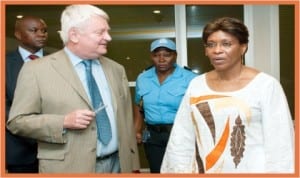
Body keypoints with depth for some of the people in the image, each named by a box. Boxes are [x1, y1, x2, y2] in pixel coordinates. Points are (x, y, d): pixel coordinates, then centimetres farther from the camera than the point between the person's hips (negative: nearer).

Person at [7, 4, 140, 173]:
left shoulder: (116, 70, 6)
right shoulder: (36, 70, -8)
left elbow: (126, 119, 7)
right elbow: (17, 121, -6)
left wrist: (133, 164, 6)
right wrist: (64, 122, -19)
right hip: (69, 167, -4)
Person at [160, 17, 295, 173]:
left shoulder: (266, 85, -11)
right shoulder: (196, 85, 0)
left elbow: (279, 146, -12)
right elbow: (181, 138, 1)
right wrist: (181, 169, -2)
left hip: (250, 170, -3)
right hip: (203, 170, 4)